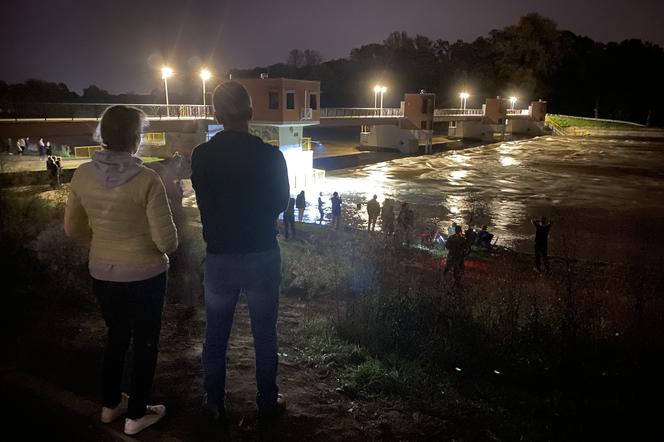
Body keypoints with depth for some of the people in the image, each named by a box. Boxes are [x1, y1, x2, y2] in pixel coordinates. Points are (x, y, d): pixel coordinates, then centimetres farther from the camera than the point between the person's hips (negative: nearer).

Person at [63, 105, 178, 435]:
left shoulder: (82, 175, -6)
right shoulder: (147, 180, -22)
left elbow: (73, 228, 6)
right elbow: (167, 240, -21)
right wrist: (168, 247, 2)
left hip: (101, 273, 5)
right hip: (144, 274, -5)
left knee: (116, 336, 26)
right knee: (145, 342, 15)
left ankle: (110, 404, 41)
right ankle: (137, 414, 28)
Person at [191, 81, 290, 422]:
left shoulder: (201, 156, -9)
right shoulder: (270, 156, -14)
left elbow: (204, 203, 5)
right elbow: (281, 203, 1)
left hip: (219, 257, 1)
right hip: (263, 256, -1)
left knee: (215, 336, 16)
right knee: (265, 335, 14)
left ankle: (215, 404, 29)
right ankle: (267, 403, 26)